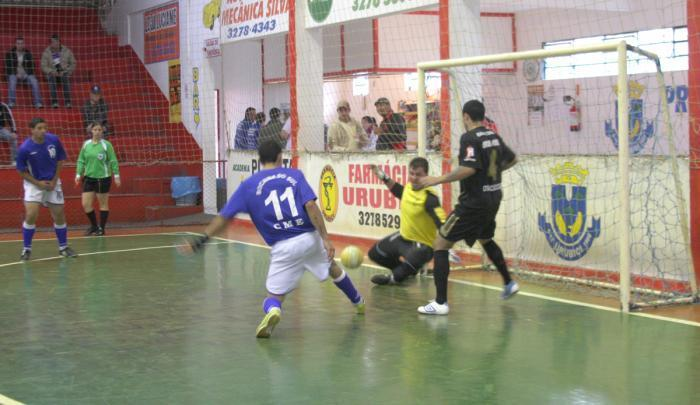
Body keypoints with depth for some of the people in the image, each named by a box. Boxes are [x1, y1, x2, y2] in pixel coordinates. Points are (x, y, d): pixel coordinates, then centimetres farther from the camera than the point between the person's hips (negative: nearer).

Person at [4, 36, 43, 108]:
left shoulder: (28, 54, 9)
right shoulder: (9, 54, 3)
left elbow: (31, 67, 10)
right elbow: (8, 67, -1)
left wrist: (26, 74, -8)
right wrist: (16, 74, -14)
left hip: (25, 74, 2)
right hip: (14, 74, -2)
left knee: (34, 81, -28)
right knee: (12, 81, -36)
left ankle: (38, 103, -33)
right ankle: (11, 103, -40)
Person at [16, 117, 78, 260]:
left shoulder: (54, 140, -12)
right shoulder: (25, 148, -19)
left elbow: (60, 161, 1)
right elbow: (22, 171, -9)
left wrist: (54, 181, -7)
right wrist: (38, 183, -17)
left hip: (52, 183, 3)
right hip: (34, 183, -3)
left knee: (59, 215, 6)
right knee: (31, 215, -16)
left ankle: (63, 247, 23)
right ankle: (27, 249, -1)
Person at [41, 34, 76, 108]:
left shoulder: (67, 51, -3)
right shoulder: (46, 52, -3)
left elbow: (73, 64, 1)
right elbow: (43, 66, -3)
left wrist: (64, 72, -14)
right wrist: (52, 72, -22)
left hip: (64, 73, 0)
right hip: (52, 74, 0)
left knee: (65, 77, -37)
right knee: (52, 78, -37)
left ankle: (67, 102, -42)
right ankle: (54, 102, -44)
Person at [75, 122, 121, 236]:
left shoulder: (106, 145, -7)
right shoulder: (86, 144, 4)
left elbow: (113, 161, -5)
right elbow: (81, 161, 10)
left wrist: (116, 175, -8)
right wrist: (78, 174, 4)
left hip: (103, 178, -4)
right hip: (89, 178, 4)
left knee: (103, 204, 5)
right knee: (85, 204, 1)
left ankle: (101, 228, 16)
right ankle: (93, 226, 20)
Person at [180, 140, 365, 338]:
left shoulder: (248, 185, 5)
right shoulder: (294, 175, 5)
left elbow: (223, 217, 3)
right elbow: (311, 206, -8)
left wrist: (201, 240, 11)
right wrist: (326, 239, -10)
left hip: (283, 247, -2)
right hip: (310, 237, 2)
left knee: (274, 296, 9)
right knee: (333, 268, 32)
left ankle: (272, 311, -27)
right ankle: (359, 303, 49)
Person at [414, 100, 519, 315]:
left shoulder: (469, 138, -15)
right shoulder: (493, 136, 8)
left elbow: (468, 169, -27)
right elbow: (513, 159, 22)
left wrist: (437, 180, -22)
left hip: (474, 202, -8)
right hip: (493, 199, 8)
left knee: (440, 244, -3)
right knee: (486, 240, 34)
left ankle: (440, 302, -9)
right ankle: (509, 283, 44)